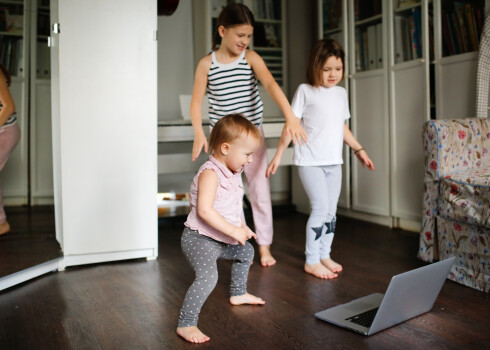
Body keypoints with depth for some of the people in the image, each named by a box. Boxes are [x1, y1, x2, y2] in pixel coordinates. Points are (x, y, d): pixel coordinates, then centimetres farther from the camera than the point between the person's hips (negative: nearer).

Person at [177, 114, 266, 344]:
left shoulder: (233, 174, 9)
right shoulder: (210, 173, -22)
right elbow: (204, 211, -31)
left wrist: (242, 227, 9)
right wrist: (234, 231, -30)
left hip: (223, 240, 10)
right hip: (199, 239, -10)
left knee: (246, 251, 28)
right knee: (208, 276, -30)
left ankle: (238, 293, 48)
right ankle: (185, 324, -21)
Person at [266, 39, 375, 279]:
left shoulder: (341, 93, 13)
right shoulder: (305, 91, -5)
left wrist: (359, 150, 23)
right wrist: (278, 155, -9)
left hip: (333, 161, 6)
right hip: (310, 161, -6)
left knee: (331, 210, 9)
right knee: (321, 207, -10)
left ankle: (325, 255, 23)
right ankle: (311, 261, 2)